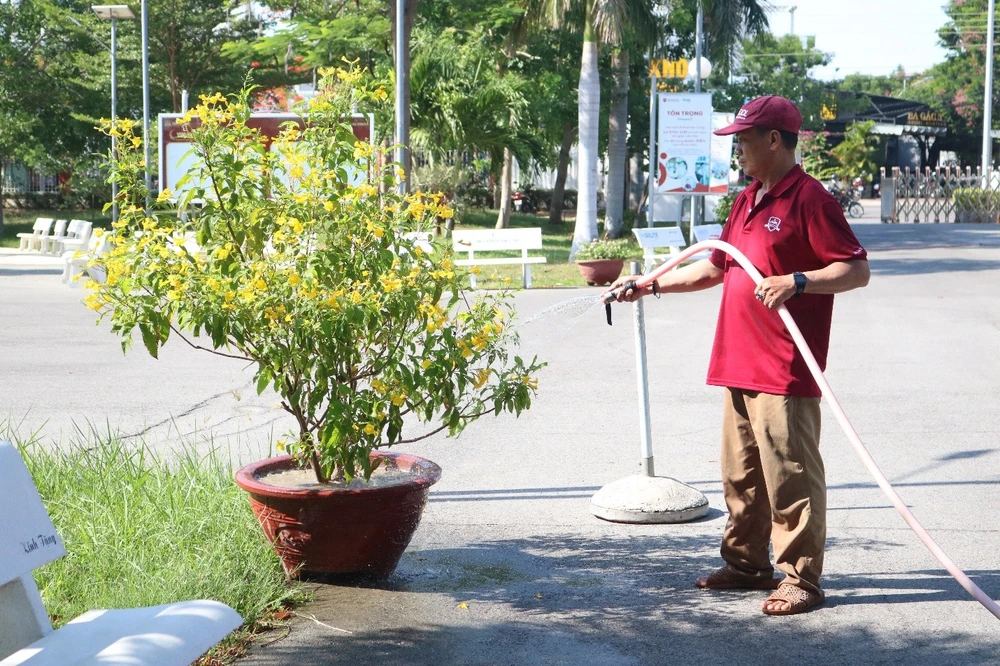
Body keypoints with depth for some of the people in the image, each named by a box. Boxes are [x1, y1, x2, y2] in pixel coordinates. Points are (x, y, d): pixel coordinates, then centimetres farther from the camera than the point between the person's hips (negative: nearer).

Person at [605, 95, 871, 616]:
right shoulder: (747, 201, 19)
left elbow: (857, 270, -14)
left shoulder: (809, 199, -10)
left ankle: (800, 578, 3)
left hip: (785, 372, -9)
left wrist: (796, 282, -26)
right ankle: (747, 564, 25)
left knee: (790, 476, -4)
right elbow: (714, 267, 27)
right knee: (741, 475, 15)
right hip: (739, 366, 9)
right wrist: (650, 285, 23)